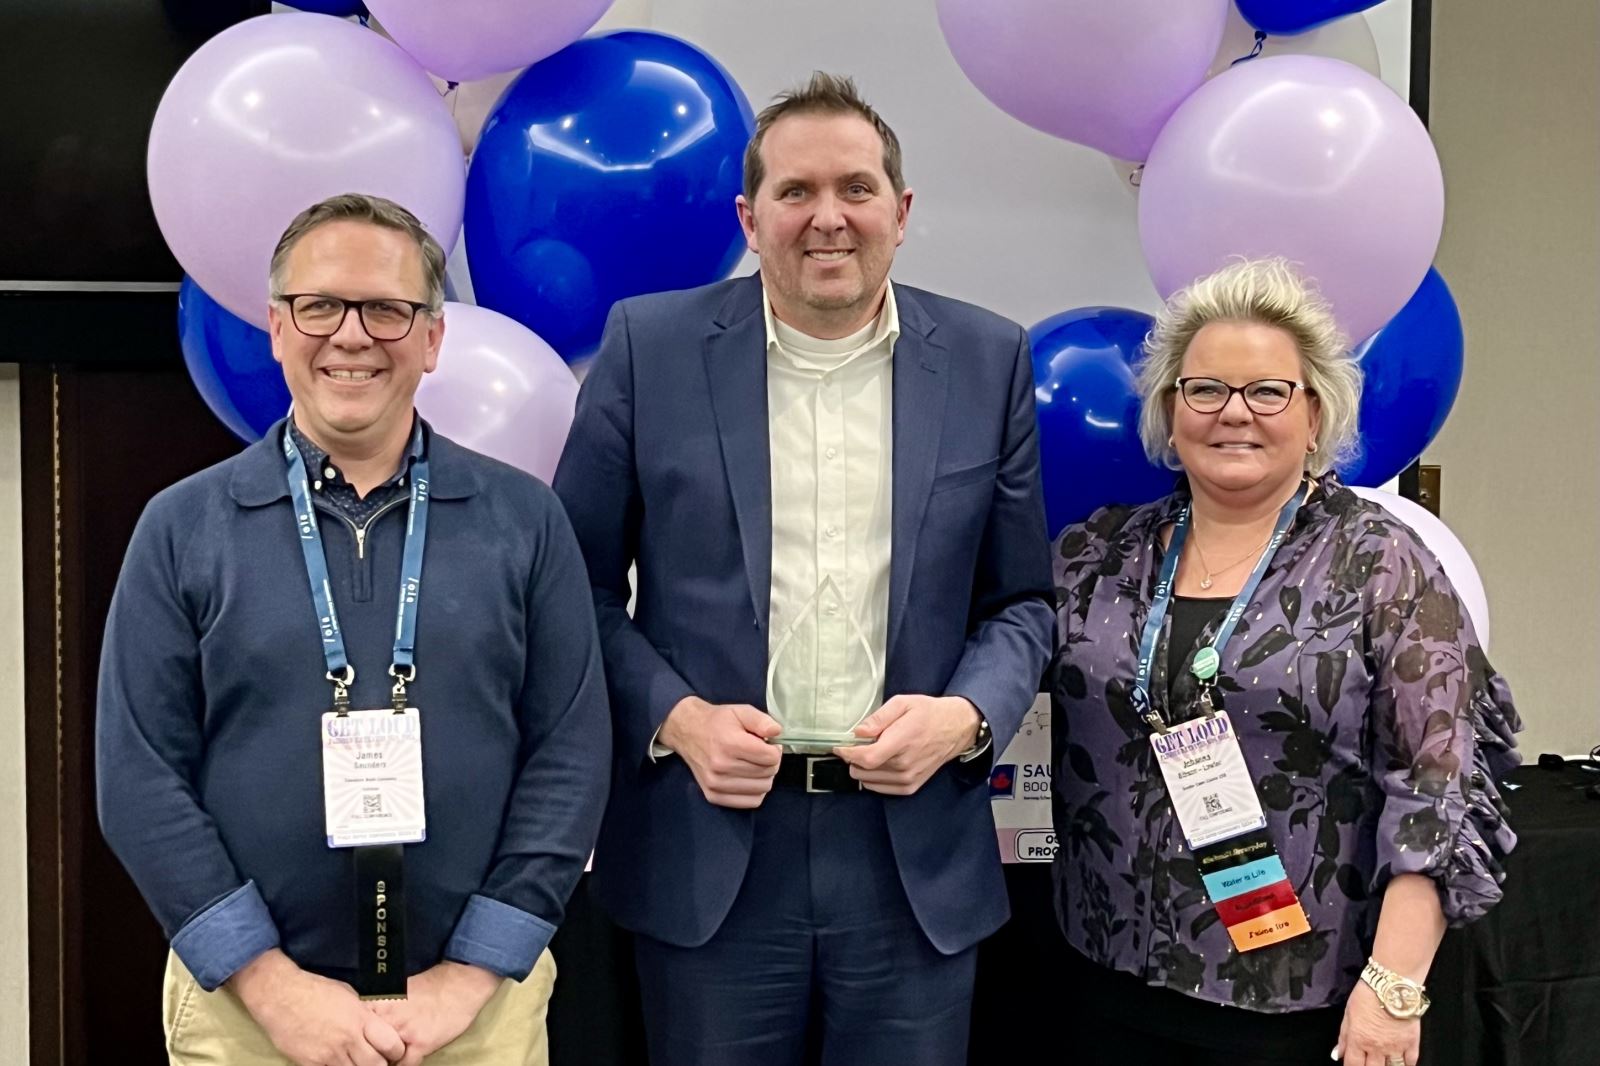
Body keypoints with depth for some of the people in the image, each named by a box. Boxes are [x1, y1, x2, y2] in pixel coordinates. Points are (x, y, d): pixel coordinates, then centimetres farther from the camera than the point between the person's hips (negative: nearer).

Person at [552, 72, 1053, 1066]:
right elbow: (579, 581, 3)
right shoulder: (651, 346, -1)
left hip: (916, 855, 1)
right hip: (708, 849, -1)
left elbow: (1021, 598, 8)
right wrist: (673, 715, -11)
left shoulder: (989, 360, 3)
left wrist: (967, 715, -10)